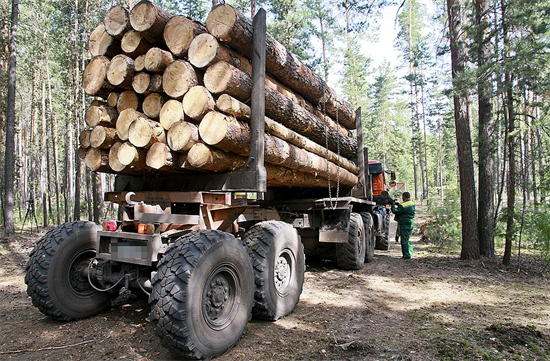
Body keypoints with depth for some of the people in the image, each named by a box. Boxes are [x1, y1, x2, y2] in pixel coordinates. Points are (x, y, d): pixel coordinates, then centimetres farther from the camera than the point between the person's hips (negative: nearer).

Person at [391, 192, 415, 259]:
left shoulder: (403, 205, -19)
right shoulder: (412, 203, 10)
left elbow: (395, 211, -15)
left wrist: (393, 205, 1)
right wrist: (398, 205, 17)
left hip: (405, 224, -9)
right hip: (410, 224, 9)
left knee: (404, 240, -3)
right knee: (407, 239, 20)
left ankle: (407, 255, 1)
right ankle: (410, 252, 27)